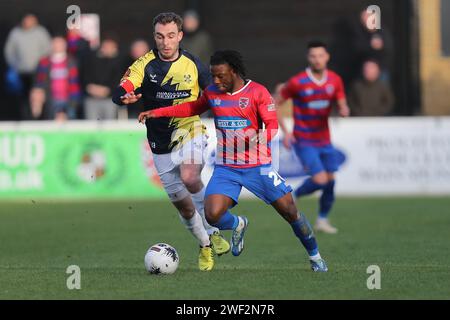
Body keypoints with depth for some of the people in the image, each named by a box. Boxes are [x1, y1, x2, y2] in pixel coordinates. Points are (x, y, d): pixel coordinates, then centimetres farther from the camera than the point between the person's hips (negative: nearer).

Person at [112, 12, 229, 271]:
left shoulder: (193, 65, -5)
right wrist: (125, 97, -44)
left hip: (189, 130, -2)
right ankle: (206, 245, 30)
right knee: (180, 201, 8)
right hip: (160, 143, 2)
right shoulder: (145, 65, -10)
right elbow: (118, 94, -21)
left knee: (189, 178, -31)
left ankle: (213, 232, -14)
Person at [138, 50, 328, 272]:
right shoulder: (212, 93, 5)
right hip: (225, 168, 3)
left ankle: (315, 256, 21)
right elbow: (192, 108, 23)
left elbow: (272, 124, -12)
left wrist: (259, 137, -33)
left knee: (289, 211, -2)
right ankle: (238, 225, 20)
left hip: (258, 166, -3)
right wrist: (158, 112, 16)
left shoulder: (257, 92, -8)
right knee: (212, 216, -17)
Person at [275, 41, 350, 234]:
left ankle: (322, 220, 25)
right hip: (304, 142, -5)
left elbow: (342, 106, 6)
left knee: (330, 180, 5)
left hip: (324, 141, 5)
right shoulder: (297, 83, -15)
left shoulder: (335, 80, -1)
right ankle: (293, 197, 13)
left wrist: (344, 111, -20)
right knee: (320, 180, -16)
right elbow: (273, 104, -7)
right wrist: (285, 132, -13)